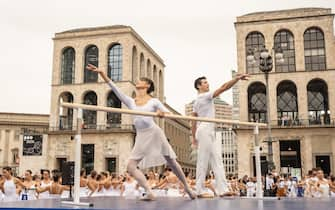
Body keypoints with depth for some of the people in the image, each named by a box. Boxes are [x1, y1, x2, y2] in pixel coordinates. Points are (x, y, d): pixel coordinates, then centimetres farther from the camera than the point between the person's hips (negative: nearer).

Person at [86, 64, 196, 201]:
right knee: (131, 167, -11)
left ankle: (187, 187, 22)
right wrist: (102, 73, -6)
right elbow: (115, 89, 2)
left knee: (172, 163, 9)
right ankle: (149, 193, -11)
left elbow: (169, 113, 0)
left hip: (154, 133, -3)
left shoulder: (154, 101, 4)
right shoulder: (131, 102, 10)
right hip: (141, 137, 3)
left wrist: (162, 113, -25)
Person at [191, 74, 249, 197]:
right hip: (206, 131, -10)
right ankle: (200, 191, -3)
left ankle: (222, 189, -3)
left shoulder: (197, 101, 21)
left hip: (210, 132, 10)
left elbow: (193, 121, 20)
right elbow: (223, 87, -14)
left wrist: (194, 137, 21)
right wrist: (237, 78, -12)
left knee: (217, 161, 2)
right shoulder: (205, 96, -6)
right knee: (203, 161, -7)